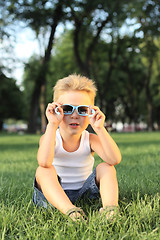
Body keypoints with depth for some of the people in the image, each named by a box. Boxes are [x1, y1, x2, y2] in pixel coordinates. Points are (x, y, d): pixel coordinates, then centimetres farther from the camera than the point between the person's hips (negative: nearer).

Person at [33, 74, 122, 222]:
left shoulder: (90, 140, -6)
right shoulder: (50, 138, -10)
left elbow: (115, 160, -26)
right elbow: (44, 162, -36)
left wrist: (99, 128, -32)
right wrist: (52, 124, -35)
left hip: (84, 193, 1)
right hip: (53, 195, -1)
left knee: (106, 167, -18)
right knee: (44, 170, -28)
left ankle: (109, 209, -40)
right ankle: (70, 212, -49)